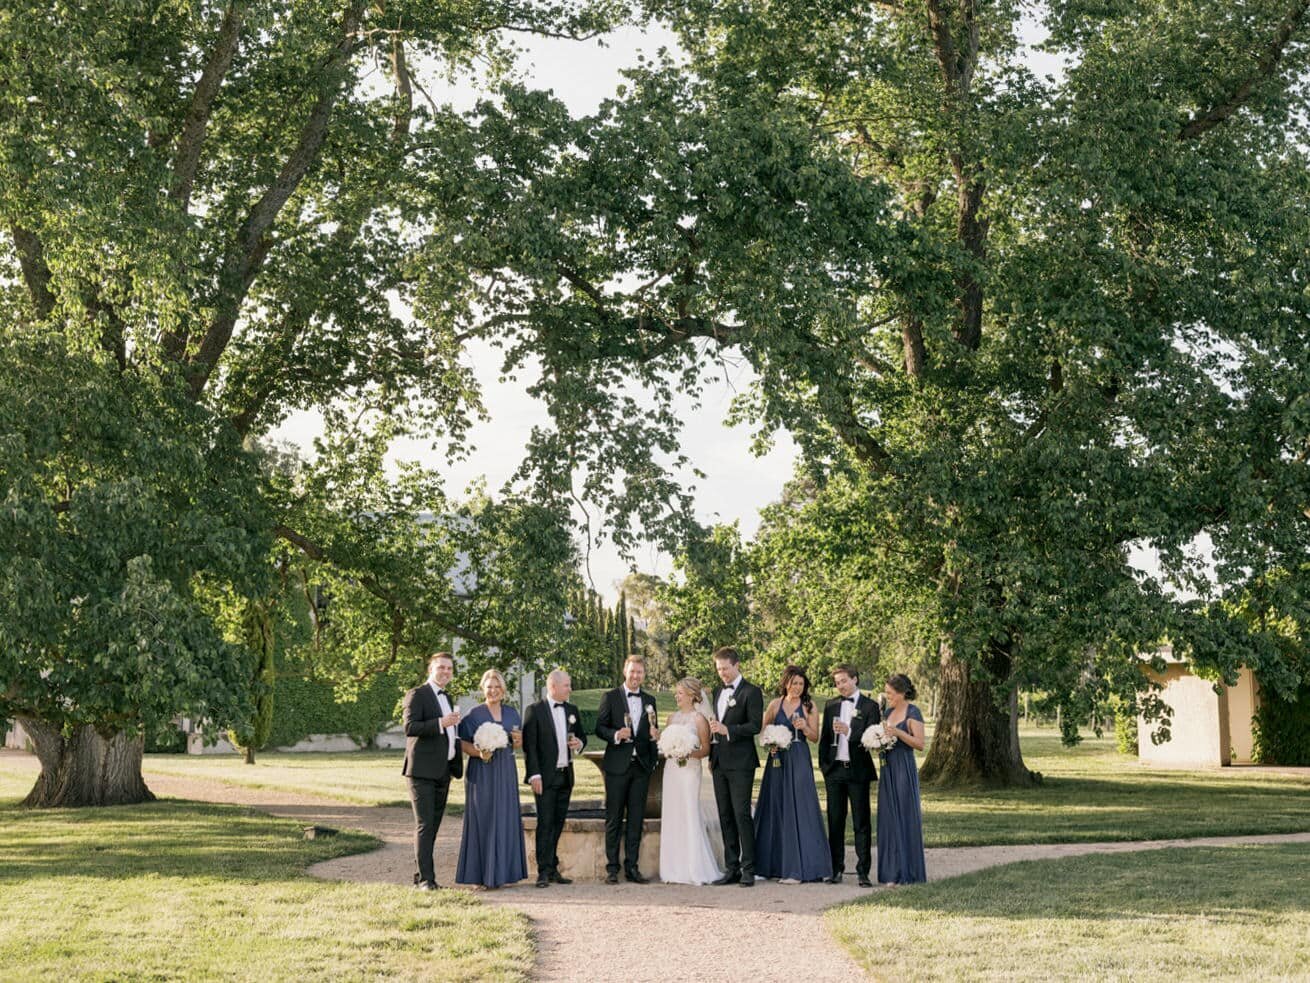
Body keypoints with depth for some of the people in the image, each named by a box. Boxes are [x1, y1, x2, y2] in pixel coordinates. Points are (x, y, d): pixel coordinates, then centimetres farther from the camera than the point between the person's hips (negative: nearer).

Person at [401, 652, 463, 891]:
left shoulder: (447, 698, 21)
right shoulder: (417, 694, -6)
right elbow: (409, 727, -18)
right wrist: (441, 723, -26)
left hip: (443, 771, 8)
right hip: (423, 770, -8)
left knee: (433, 825, 9)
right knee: (425, 825, -10)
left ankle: (420, 875, 15)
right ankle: (426, 878, -9)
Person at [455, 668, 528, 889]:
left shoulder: (511, 713, 11)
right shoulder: (474, 714, -3)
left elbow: (519, 744, 18)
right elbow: (463, 743, -5)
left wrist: (518, 740, -5)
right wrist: (478, 753, -23)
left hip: (506, 771, 5)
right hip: (482, 771, -5)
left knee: (506, 818, 5)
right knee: (483, 819, -5)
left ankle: (501, 872, 12)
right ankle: (482, 874, -1)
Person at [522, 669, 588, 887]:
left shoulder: (572, 710, 13)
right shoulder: (535, 710, -5)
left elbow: (582, 736, 22)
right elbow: (529, 745, -9)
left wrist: (579, 743, -2)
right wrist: (534, 775, -15)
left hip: (565, 776, 6)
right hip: (545, 777, -6)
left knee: (558, 824, 9)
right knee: (545, 824, -8)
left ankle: (553, 868, 15)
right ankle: (544, 871, -7)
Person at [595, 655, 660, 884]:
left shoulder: (649, 700, 14)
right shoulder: (610, 697, 1)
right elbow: (599, 727, -3)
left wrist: (654, 735, -4)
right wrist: (615, 735, -20)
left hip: (641, 766, 4)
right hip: (617, 765, -4)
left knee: (636, 819, 5)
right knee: (614, 819, 0)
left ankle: (632, 866, 11)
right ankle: (612, 868, 5)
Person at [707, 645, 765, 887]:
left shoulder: (751, 692, -5)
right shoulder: (718, 692, 18)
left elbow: (756, 725, -13)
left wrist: (728, 730, -22)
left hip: (741, 763, -7)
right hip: (720, 764, 7)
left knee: (742, 815, -9)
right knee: (726, 817, 8)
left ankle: (748, 870, -6)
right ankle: (732, 869, 12)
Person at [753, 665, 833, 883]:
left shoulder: (809, 706, 2)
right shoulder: (775, 704, 7)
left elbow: (815, 737, 0)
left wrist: (804, 727, -19)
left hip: (799, 761, -3)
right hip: (777, 760, 3)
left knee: (798, 810, -7)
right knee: (775, 809, 6)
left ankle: (798, 868, -6)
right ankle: (772, 864, 15)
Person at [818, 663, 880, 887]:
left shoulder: (869, 707, -2)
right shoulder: (831, 706, 12)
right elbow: (824, 736, 14)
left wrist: (849, 732, -23)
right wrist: (823, 764, 6)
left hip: (858, 770, -4)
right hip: (834, 770, 4)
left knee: (861, 822, -1)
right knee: (835, 821, 7)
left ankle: (863, 872, 0)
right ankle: (836, 869, 13)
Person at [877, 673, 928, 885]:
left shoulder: (912, 712, -9)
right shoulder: (889, 712, 14)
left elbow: (920, 744, -15)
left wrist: (898, 732, -24)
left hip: (904, 770, -8)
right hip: (888, 768, 8)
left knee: (905, 818, -3)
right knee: (888, 819, 7)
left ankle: (907, 873, 3)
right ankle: (892, 870, 12)